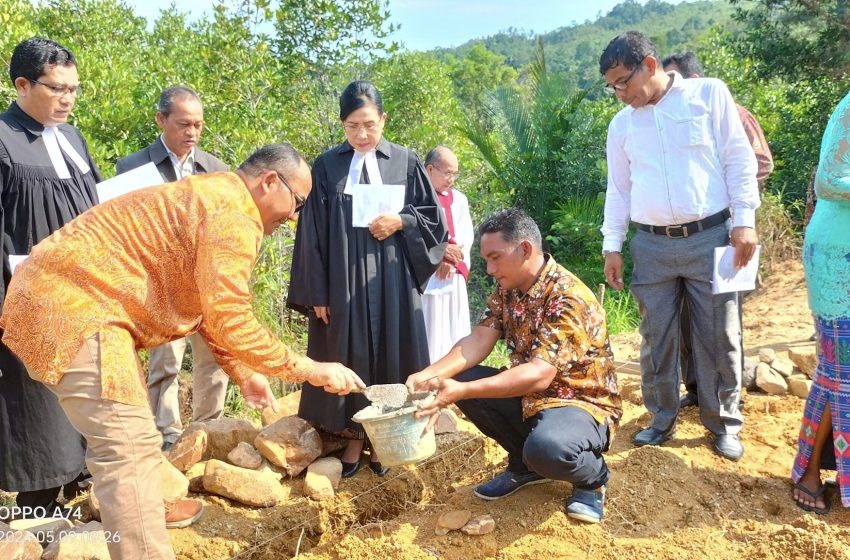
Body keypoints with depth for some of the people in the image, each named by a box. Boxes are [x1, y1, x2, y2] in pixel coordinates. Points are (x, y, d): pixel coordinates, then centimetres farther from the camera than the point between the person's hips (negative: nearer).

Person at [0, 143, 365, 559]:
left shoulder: (213, 198, 17)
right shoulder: (234, 214, -17)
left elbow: (211, 308, 22)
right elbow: (230, 321, -22)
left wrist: (242, 373, 18)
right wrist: (309, 370, -13)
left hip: (67, 294, 11)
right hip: (72, 304, -11)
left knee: (126, 430, 25)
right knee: (130, 446, -13)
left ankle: (144, 510, 44)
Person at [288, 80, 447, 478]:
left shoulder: (405, 162, 3)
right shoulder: (327, 166, 1)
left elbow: (434, 217, 8)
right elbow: (312, 233, 0)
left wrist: (400, 222, -11)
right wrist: (317, 292, -4)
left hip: (392, 282, 1)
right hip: (343, 281, 0)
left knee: (390, 357, 6)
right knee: (347, 359, 5)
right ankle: (353, 440, 19)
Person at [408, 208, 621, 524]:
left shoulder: (569, 298, -26)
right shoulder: (506, 288, 0)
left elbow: (539, 375, -33)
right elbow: (479, 339, -6)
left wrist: (462, 391, -40)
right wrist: (430, 375, -24)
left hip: (581, 403, -8)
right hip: (529, 397, 8)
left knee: (546, 449, -39)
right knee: (460, 379, -9)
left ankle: (594, 476, 0)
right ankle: (523, 464, 10)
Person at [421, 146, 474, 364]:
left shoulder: (459, 199, 15)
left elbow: (466, 236, 6)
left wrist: (452, 260, -11)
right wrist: (440, 250, -19)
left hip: (453, 279, 5)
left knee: (454, 335, 8)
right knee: (427, 337, -3)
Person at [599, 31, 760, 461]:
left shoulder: (709, 94, 1)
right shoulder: (621, 124, 11)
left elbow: (739, 159, 0)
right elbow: (618, 189, 13)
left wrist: (744, 220, -8)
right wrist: (612, 245, 7)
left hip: (709, 237, -3)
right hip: (651, 246, 3)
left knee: (719, 337, 5)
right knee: (657, 338, 8)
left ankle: (724, 423, 21)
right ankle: (662, 420, 24)